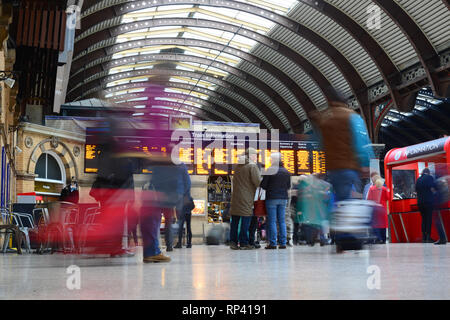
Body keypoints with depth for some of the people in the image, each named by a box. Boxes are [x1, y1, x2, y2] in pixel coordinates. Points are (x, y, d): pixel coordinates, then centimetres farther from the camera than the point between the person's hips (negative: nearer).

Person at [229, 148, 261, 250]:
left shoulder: (238, 166, 14)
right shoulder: (252, 166, -8)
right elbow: (257, 181, -14)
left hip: (235, 196, 7)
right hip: (246, 197, -7)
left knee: (235, 220, 9)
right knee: (245, 219, -2)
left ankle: (233, 242, 11)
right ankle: (244, 243, -1)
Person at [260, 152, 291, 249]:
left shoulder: (270, 170, -10)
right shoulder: (286, 172, 7)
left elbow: (263, 185, -7)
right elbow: (288, 186, 13)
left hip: (272, 198, -5)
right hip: (283, 198, 5)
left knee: (272, 221, -1)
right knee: (282, 221, 9)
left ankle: (272, 243, -2)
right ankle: (283, 243, 8)